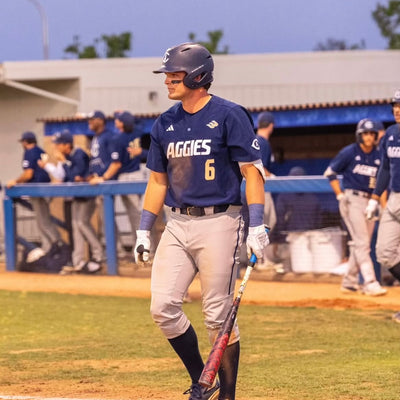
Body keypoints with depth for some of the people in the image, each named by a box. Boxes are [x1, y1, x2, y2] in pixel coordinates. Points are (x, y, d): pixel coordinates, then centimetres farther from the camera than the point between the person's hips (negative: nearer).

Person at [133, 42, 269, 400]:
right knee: (163, 307, -3)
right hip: (178, 224, 6)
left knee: (218, 315, -5)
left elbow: (252, 171, -9)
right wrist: (144, 230, 14)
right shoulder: (165, 124, 12)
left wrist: (256, 226, -17)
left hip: (218, 223, -6)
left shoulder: (229, 116, -6)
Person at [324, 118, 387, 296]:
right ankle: (370, 283, -18)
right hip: (352, 200, -5)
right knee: (362, 243, -13)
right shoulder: (349, 152, -5)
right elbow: (330, 172, 1)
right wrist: (340, 195, -6)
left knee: (362, 244, 8)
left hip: (370, 201, 6)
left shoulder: (378, 156, 7)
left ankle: (349, 282, 19)